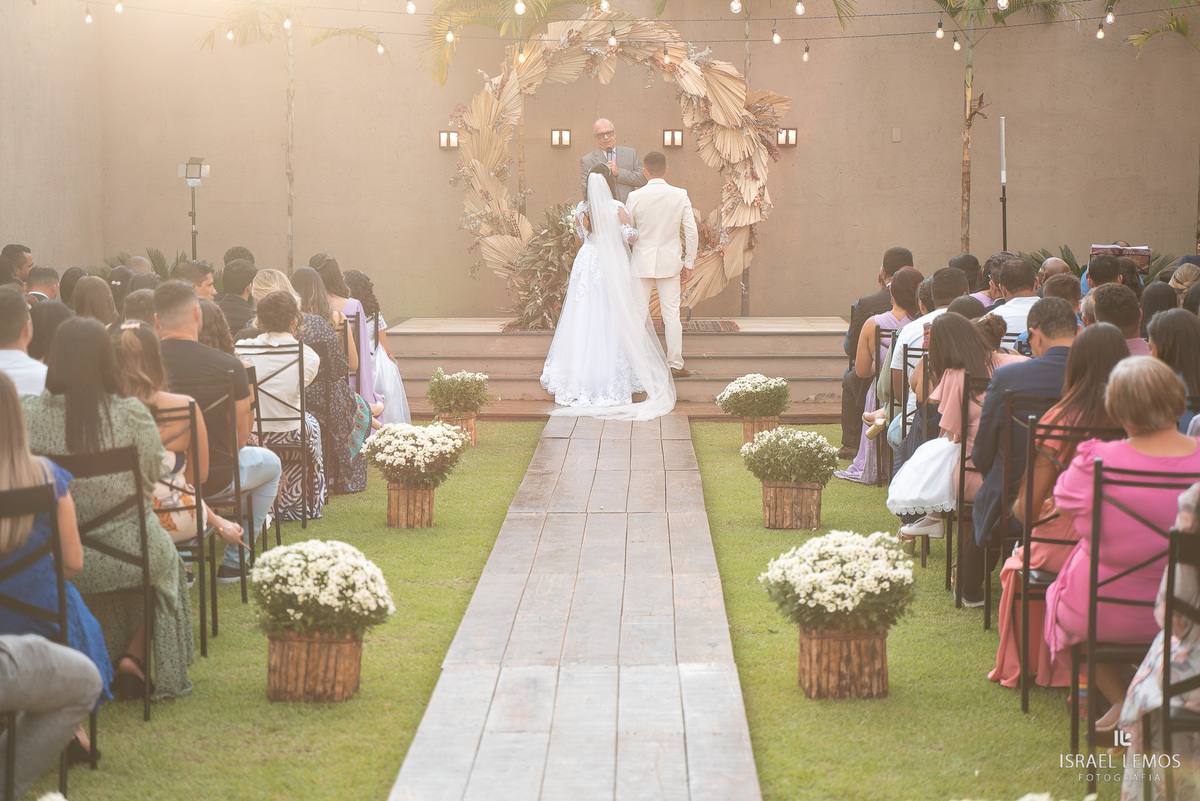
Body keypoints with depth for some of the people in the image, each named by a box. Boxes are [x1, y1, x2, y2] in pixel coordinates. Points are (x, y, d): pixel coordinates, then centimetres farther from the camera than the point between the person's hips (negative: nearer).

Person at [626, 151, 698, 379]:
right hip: (670, 262, 1)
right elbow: (691, 233, -3)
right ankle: (675, 365, 10)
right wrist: (688, 264, 6)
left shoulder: (635, 197, -10)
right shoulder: (680, 195, -5)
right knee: (671, 314, 7)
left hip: (641, 262, -1)